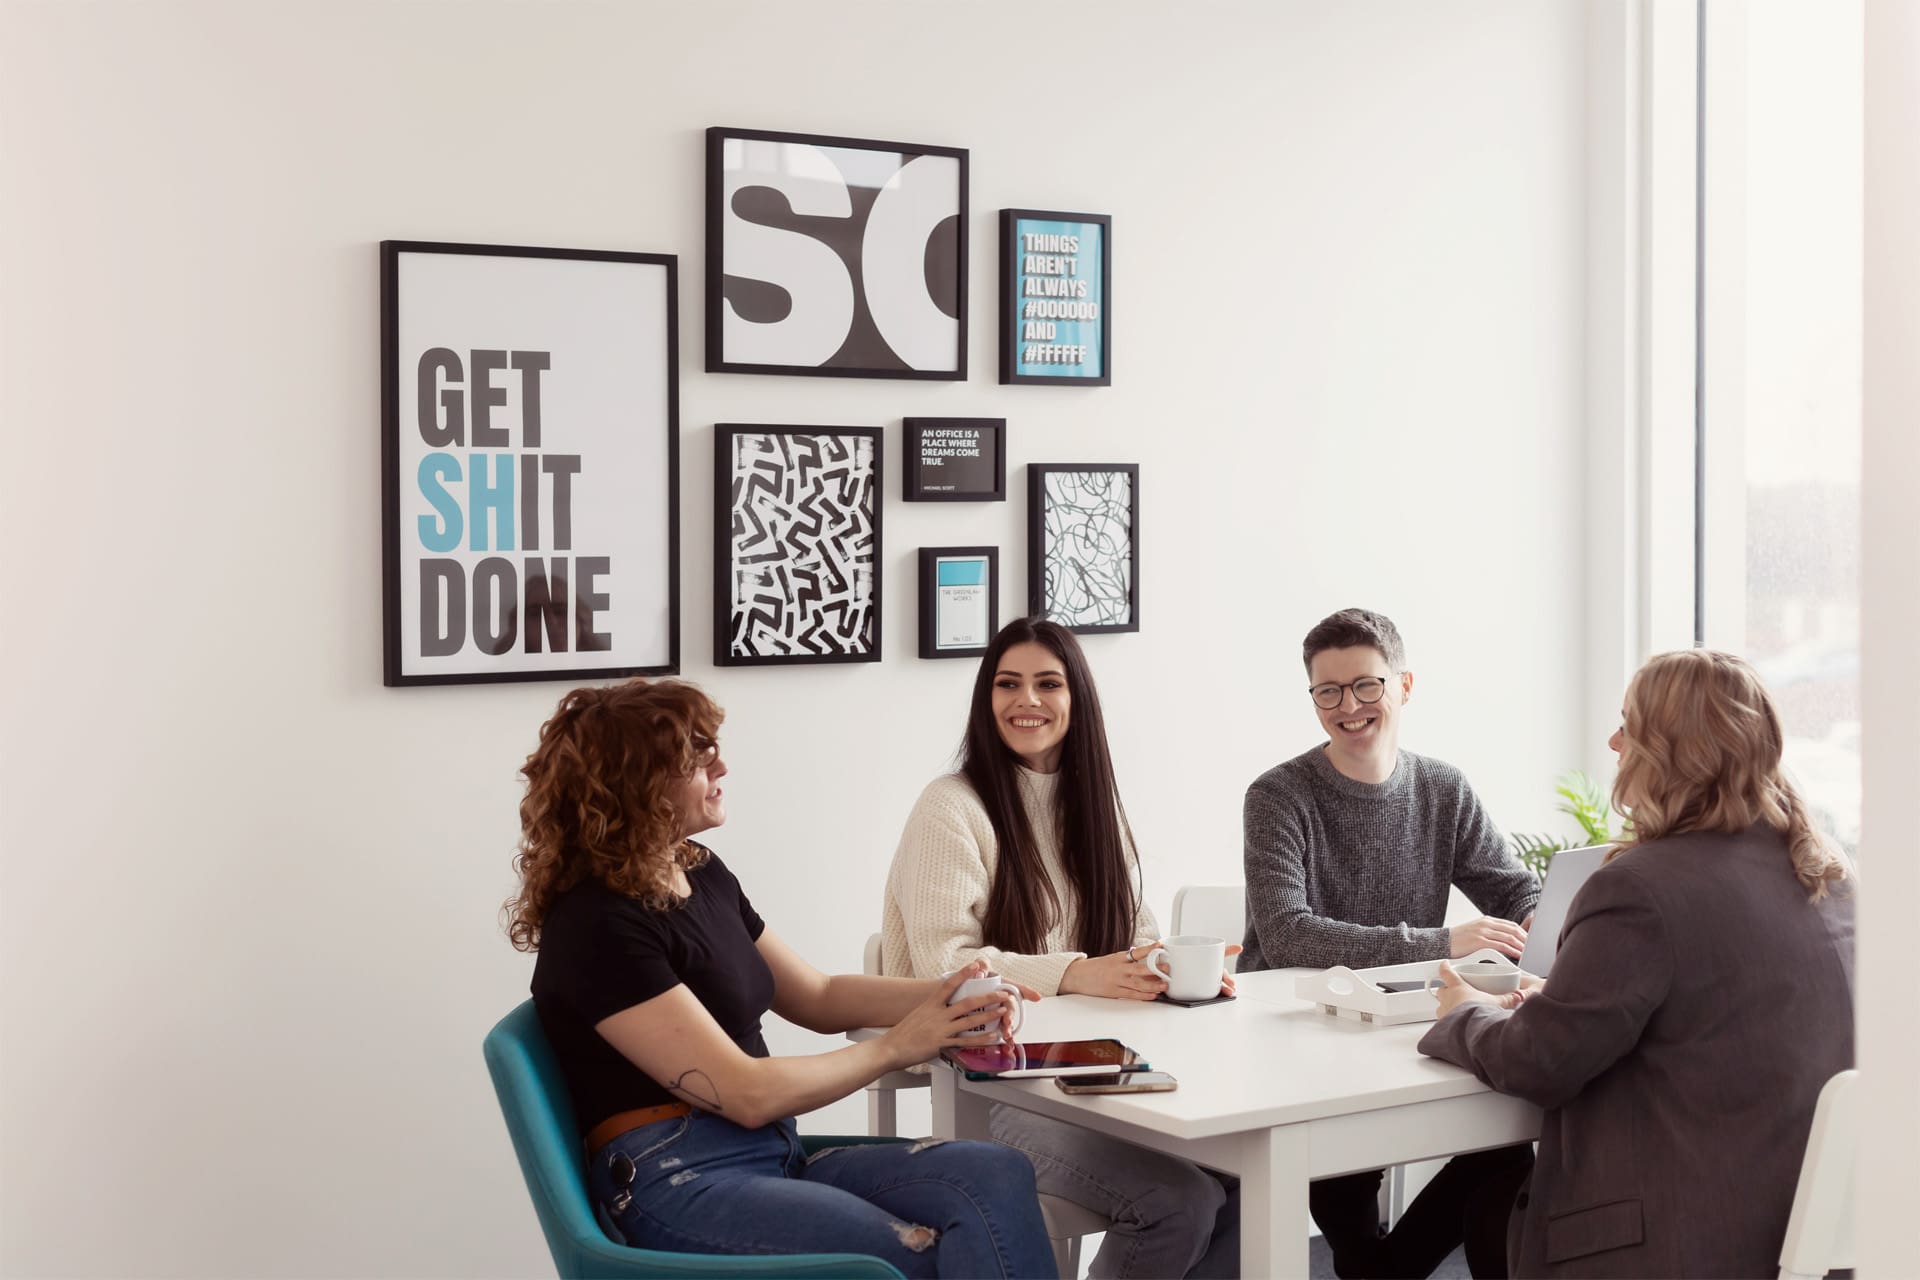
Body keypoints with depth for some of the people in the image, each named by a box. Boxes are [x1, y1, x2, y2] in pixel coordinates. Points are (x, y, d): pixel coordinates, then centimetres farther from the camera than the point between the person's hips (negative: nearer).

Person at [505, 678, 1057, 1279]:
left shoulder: (703, 875, 15)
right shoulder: (598, 926, -13)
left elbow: (818, 996, 22)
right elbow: (746, 1094, -15)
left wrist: (947, 995, 5)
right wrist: (897, 1047, -7)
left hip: (774, 1156, 8)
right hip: (679, 1186, -8)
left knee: (998, 1177, -16)